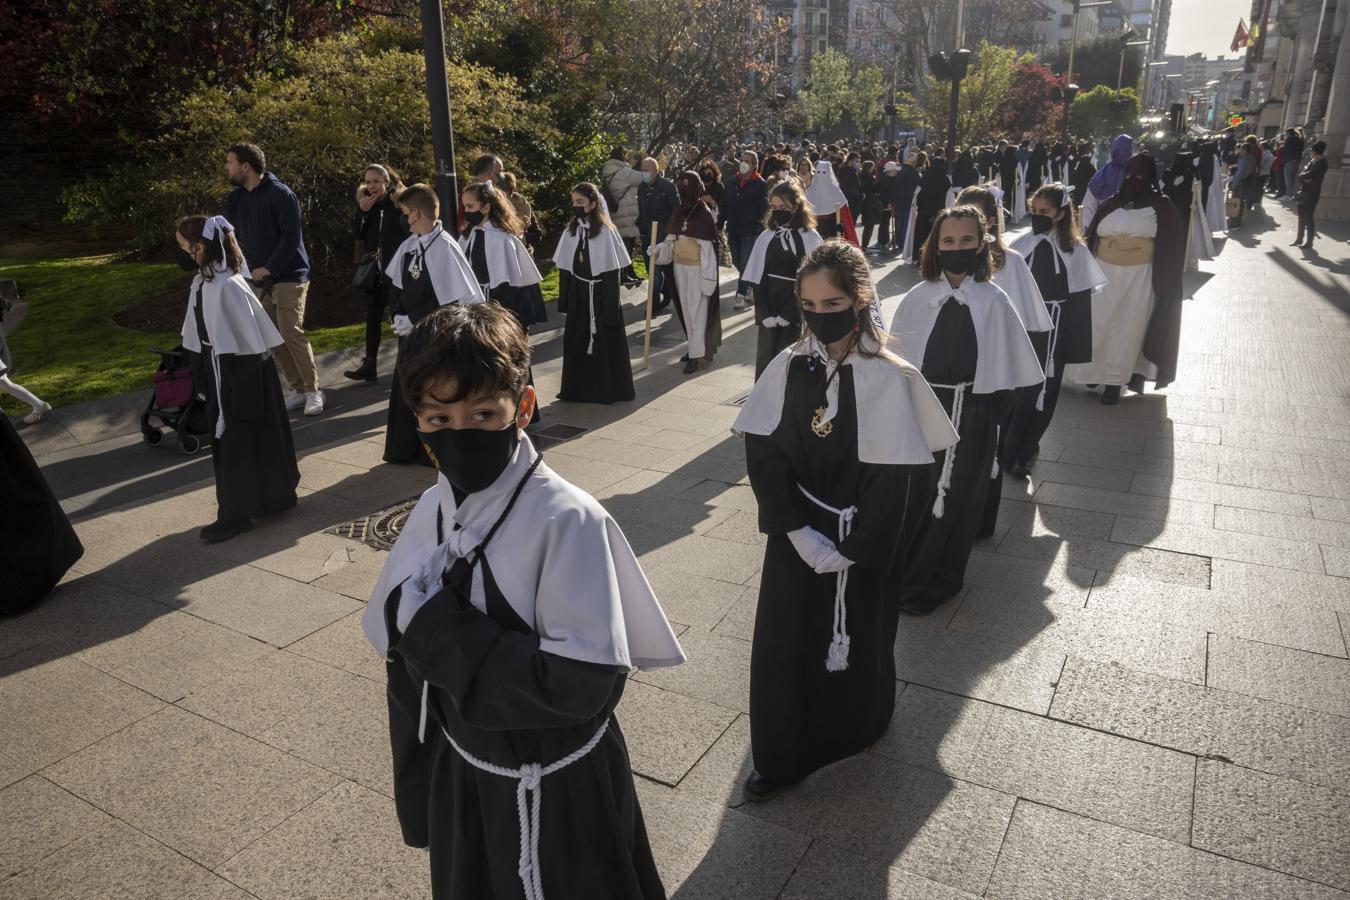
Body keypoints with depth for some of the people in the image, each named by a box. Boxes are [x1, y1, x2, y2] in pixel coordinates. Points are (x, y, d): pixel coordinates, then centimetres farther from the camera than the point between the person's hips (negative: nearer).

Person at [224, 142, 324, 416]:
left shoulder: (280, 194, -11)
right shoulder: (235, 199, 11)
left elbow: (291, 237, -16)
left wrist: (269, 269, -19)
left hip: (288, 277, -7)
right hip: (259, 280, 7)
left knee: (291, 333, -12)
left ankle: (314, 391, -2)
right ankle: (298, 390, 14)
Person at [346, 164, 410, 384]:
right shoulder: (365, 203, 7)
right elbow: (358, 236, 0)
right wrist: (362, 213, -10)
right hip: (373, 270, 5)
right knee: (373, 318, 9)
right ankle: (369, 366, 16)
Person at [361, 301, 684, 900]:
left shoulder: (569, 520, -25)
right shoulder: (431, 513, -7)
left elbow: (583, 683, -28)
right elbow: (406, 666, 2)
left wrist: (441, 632, -26)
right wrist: (418, 800, 9)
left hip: (560, 795, -5)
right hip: (461, 781, 6)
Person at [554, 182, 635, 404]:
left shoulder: (606, 231, -9)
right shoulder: (570, 232, 4)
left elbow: (613, 272, -9)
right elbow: (564, 270, 7)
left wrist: (612, 309, -12)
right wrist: (564, 302, 3)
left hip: (602, 296, -4)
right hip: (578, 296, 5)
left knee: (605, 341, 3)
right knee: (575, 342, 8)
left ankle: (607, 388, 16)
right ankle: (577, 388, 20)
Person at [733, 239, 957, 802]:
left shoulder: (890, 380, -16)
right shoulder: (788, 368, -6)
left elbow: (897, 481, -15)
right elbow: (763, 453, -6)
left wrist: (851, 550, -14)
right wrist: (797, 530, -13)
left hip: (862, 547, -3)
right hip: (795, 538, 3)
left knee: (856, 640, 16)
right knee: (784, 642, 11)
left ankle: (854, 731, 46)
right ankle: (782, 757, 32)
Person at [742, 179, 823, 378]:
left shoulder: (810, 238, -2)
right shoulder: (766, 236, 6)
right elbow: (756, 279, 5)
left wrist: (786, 315, -10)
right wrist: (765, 313, -6)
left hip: (795, 315, -3)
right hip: (767, 315, 3)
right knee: (764, 361, 5)